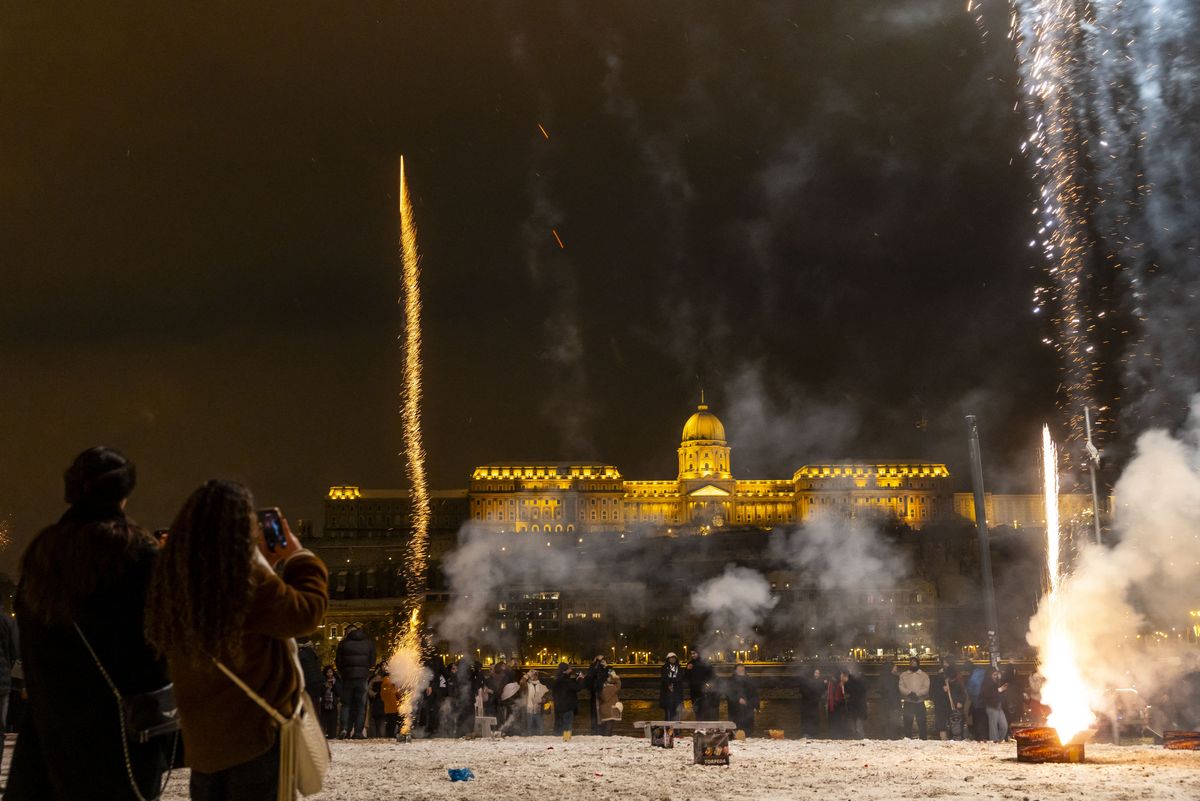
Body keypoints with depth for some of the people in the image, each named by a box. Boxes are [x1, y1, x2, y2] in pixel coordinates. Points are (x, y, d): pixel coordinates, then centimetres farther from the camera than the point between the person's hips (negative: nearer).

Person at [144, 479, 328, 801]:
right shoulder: (250, 581, -25)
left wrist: (267, 564, 13)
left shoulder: (177, 580, -1)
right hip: (255, 728, -7)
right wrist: (299, 557, -1)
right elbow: (307, 611, -15)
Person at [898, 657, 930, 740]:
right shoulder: (903, 675, 10)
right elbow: (901, 687, -2)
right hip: (908, 703, 1)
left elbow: (926, 688, -5)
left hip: (920, 703, -1)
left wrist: (917, 694, -22)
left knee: (922, 724, -1)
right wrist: (909, 693, -21)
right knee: (907, 724, 4)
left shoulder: (924, 675, 6)